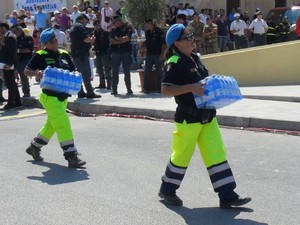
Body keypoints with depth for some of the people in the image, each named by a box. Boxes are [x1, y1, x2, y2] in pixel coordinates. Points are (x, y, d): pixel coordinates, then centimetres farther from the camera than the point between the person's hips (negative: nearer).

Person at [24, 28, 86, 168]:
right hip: (49, 96, -7)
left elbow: (73, 71, 16)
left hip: (63, 96, 7)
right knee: (63, 125, -12)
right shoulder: (40, 55, -5)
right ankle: (71, 157, -10)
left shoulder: (64, 54, 9)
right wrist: (36, 73, -22)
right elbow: (26, 71, -1)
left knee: (51, 124, 20)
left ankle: (34, 147, 39)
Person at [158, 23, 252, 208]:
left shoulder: (195, 58, 11)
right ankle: (167, 190, 28)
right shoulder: (175, 63, -14)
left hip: (207, 116, 7)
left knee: (216, 154, 4)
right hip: (188, 118, -7)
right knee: (182, 155, 7)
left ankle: (227, 196, 7)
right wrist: (191, 88, -31)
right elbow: (165, 90, -23)